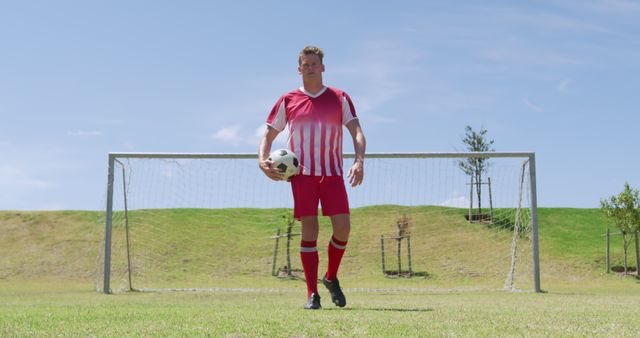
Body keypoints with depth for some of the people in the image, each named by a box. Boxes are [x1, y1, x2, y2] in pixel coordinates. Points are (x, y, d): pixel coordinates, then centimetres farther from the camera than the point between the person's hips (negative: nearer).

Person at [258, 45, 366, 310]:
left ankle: (331, 278, 19)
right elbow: (268, 135, 14)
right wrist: (263, 160, -6)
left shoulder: (340, 98, 11)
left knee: (343, 228, -7)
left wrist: (359, 161, -14)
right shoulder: (288, 101, 11)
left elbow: (357, 132, 3)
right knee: (309, 230, -6)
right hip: (302, 172, -1)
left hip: (333, 173, 1)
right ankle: (312, 294, -1)